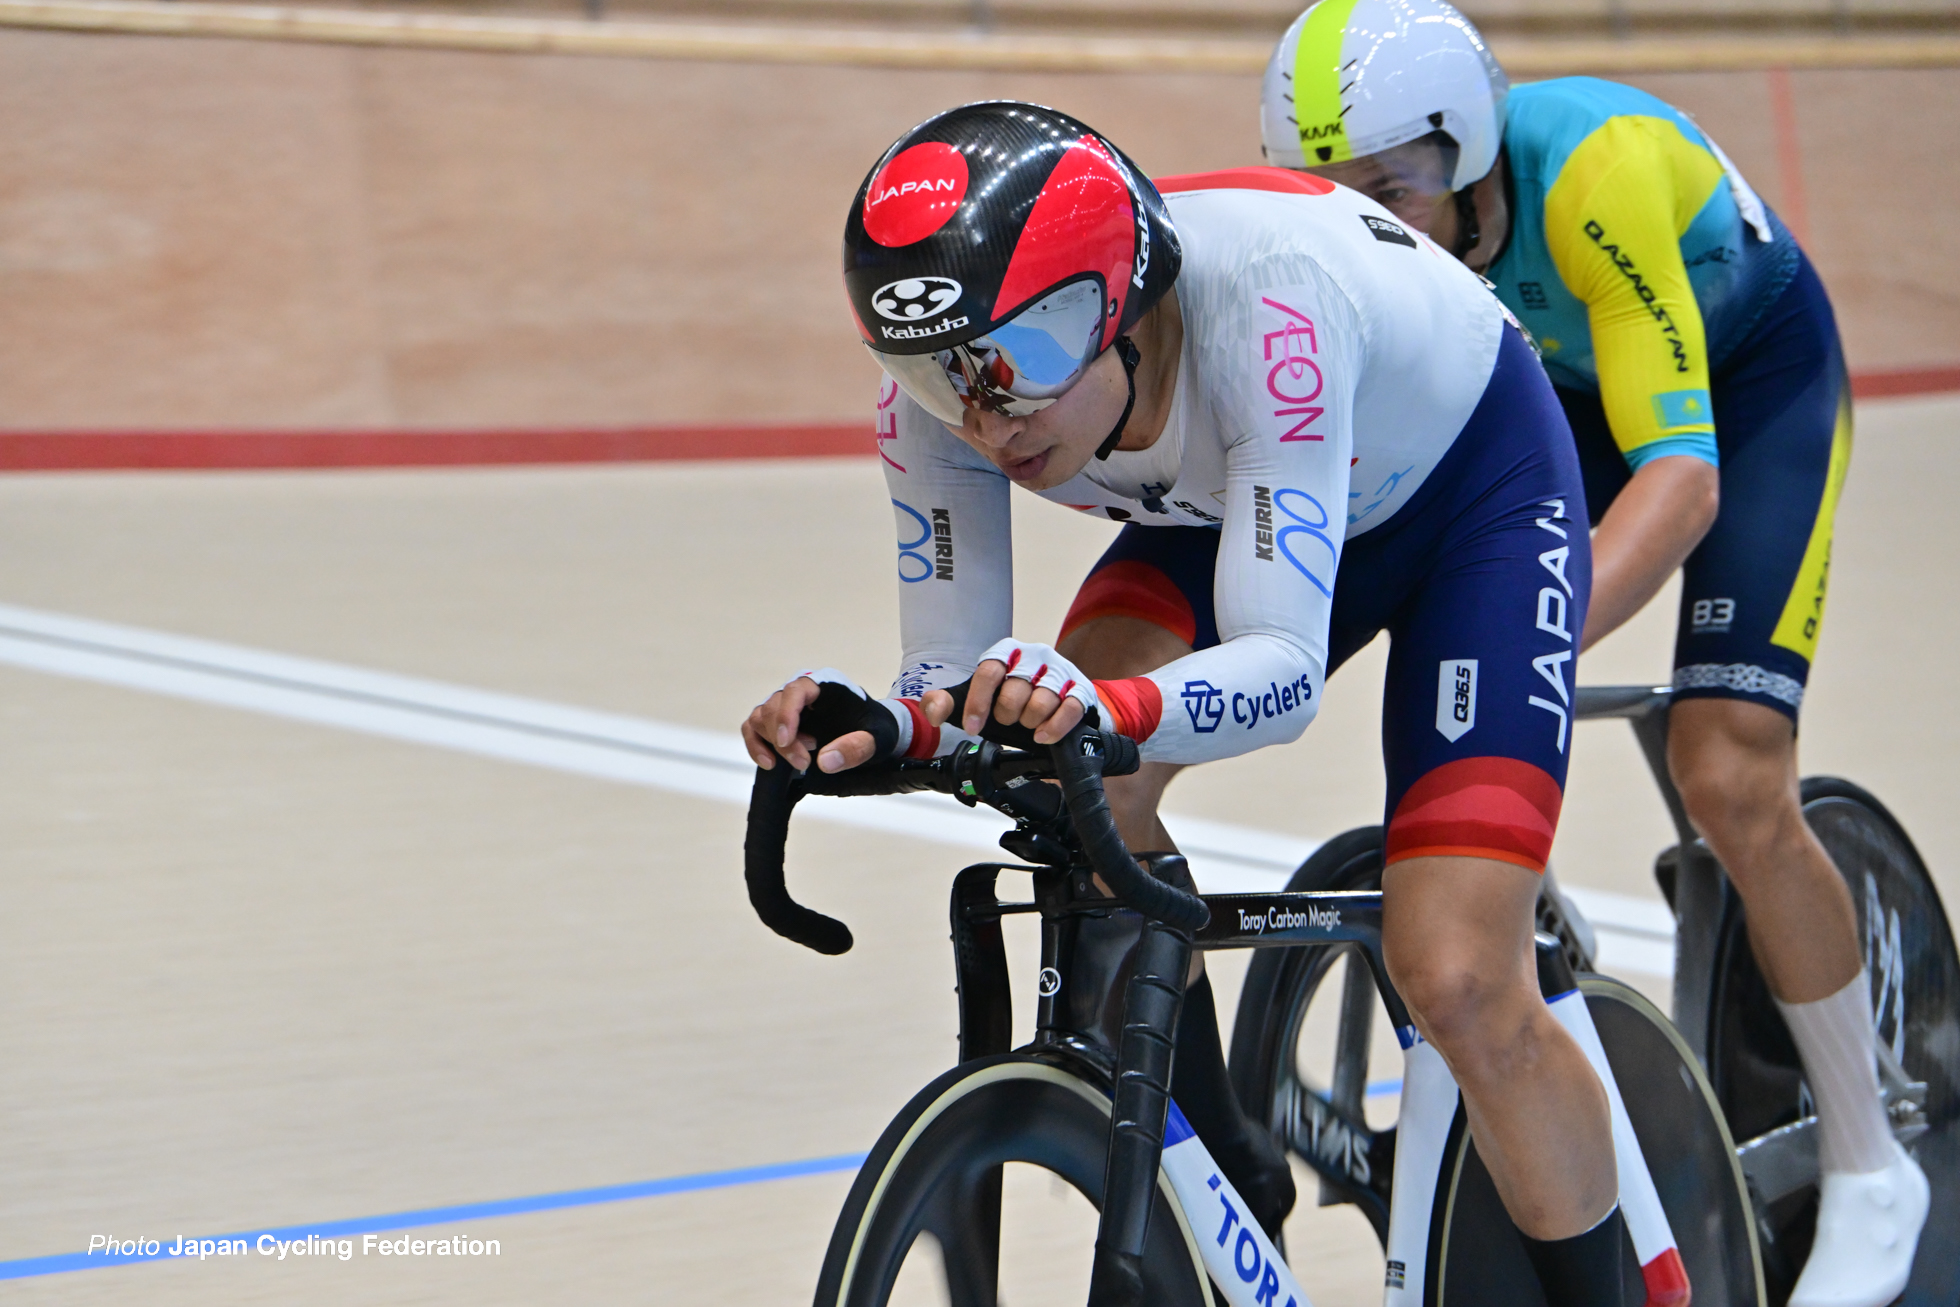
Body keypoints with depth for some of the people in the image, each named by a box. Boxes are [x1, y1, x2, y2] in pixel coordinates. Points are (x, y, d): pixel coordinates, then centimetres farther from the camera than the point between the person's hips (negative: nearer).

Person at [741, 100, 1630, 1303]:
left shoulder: (1263, 303, -42)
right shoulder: (943, 393, -26)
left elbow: (1285, 668, -45)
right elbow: (962, 689, -21)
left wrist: (1111, 706, -64)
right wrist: (873, 730, -43)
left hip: (1477, 485, -5)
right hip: (1228, 502, 5)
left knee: (1459, 983, -16)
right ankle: (1226, 1187, -3)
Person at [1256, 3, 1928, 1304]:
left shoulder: (1592, 164, -40)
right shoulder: (1371, 225, -23)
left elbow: (1681, 473, -43)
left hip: (1756, 376, -5)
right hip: (1562, 383, 5)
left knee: (1730, 780, -16)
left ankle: (1870, 1172, 1)